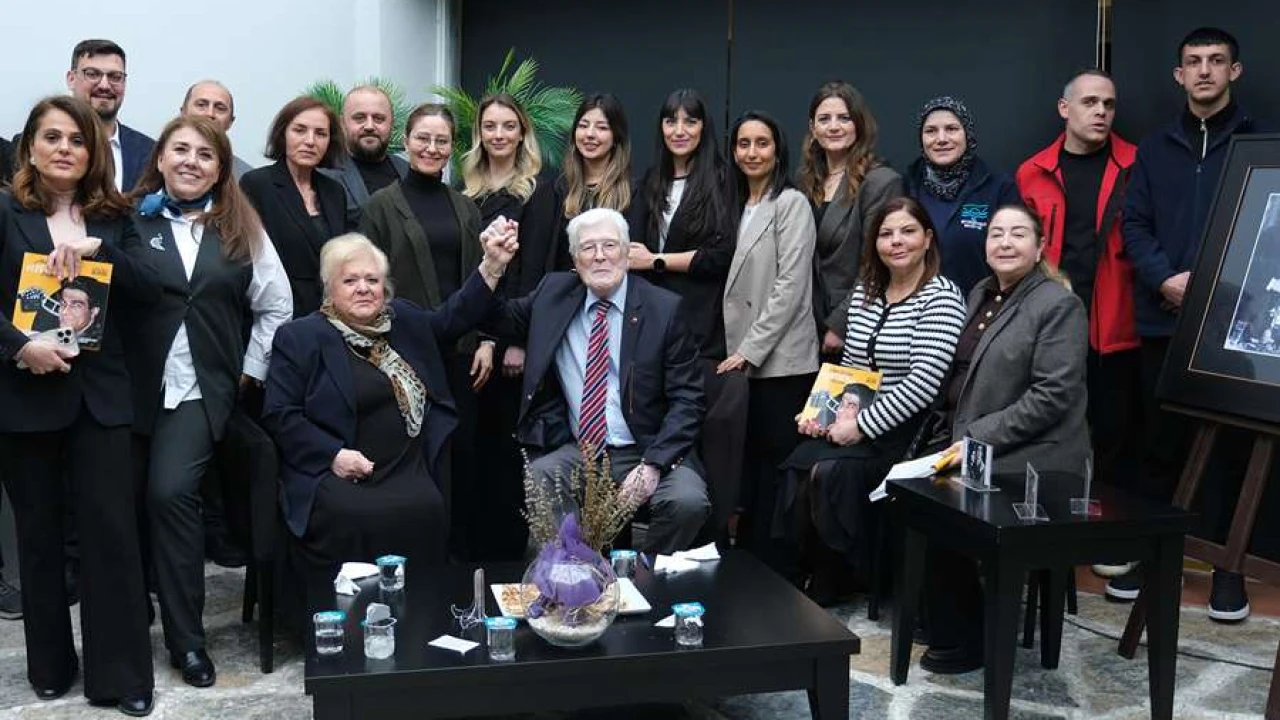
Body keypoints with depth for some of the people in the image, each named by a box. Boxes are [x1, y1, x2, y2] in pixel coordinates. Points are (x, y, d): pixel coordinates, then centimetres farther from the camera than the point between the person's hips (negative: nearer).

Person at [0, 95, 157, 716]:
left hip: (99, 392, 1)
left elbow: (149, 288, -2)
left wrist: (95, 248, -15)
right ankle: (50, 666, 24)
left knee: (110, 528, -1)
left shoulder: (112, 219, 10)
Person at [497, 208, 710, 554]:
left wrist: (653, 463, -16)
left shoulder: (665, 308, -1)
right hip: (574, 450, 2)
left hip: (645, 450, -2)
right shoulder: (553, 292, 9)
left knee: (688, 501, -29)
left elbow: (687, 399, -3)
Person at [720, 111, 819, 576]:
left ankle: (778, 575, 5)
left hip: (781, 362, -7)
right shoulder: (740, 206, 18)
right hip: (744, 359, 7)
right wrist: (734, 350, 8)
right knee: (747, 469, 8)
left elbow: (790, 287, -13)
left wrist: (749, 351, -14)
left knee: (776, 472, -3)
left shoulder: (791, 204, -5)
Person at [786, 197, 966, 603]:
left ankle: (830, 585, -5)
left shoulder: (941, 297, -9)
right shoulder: (864, 292, 13)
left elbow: (923, 383, -18)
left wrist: (861, 425, -18)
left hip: (911, 430, -6)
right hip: (854, 423, 6)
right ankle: (796, 571, -6)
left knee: (831, 472, -27)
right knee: (798, 466, -22)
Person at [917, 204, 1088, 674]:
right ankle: (930, 613, 6)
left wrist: (980, 437, -19)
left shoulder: (1059, 305, -9)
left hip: (1027, 460, -7)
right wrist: (949, 437, 4)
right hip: (965, 446, 7)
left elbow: (1052, 396, -17)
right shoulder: (980, 294, 14)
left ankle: (962, 641, -1)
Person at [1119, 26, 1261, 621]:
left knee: (1230, 440, 2)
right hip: (1164, 318, 2)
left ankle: (1229, 563, 12)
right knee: (1161, 439, 9)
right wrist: (1165, 279, -10)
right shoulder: (1154, 149, 15)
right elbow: (1134, 224, 7)